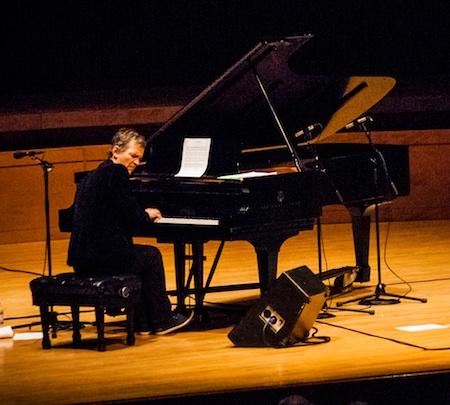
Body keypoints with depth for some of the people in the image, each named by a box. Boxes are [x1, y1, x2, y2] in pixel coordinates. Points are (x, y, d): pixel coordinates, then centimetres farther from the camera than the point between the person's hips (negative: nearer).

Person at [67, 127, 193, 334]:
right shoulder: (115, 172, -11)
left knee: (140, 256, 31)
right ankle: (161, 321, 24)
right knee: (151, 256, 18)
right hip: (104, 259, -9)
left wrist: (142, 214, 21)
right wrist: (147, 216, 9)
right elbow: (133, 217, -13)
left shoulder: (91, 176, 17)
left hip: (81, 259, 9)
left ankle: (142, 322, 31)